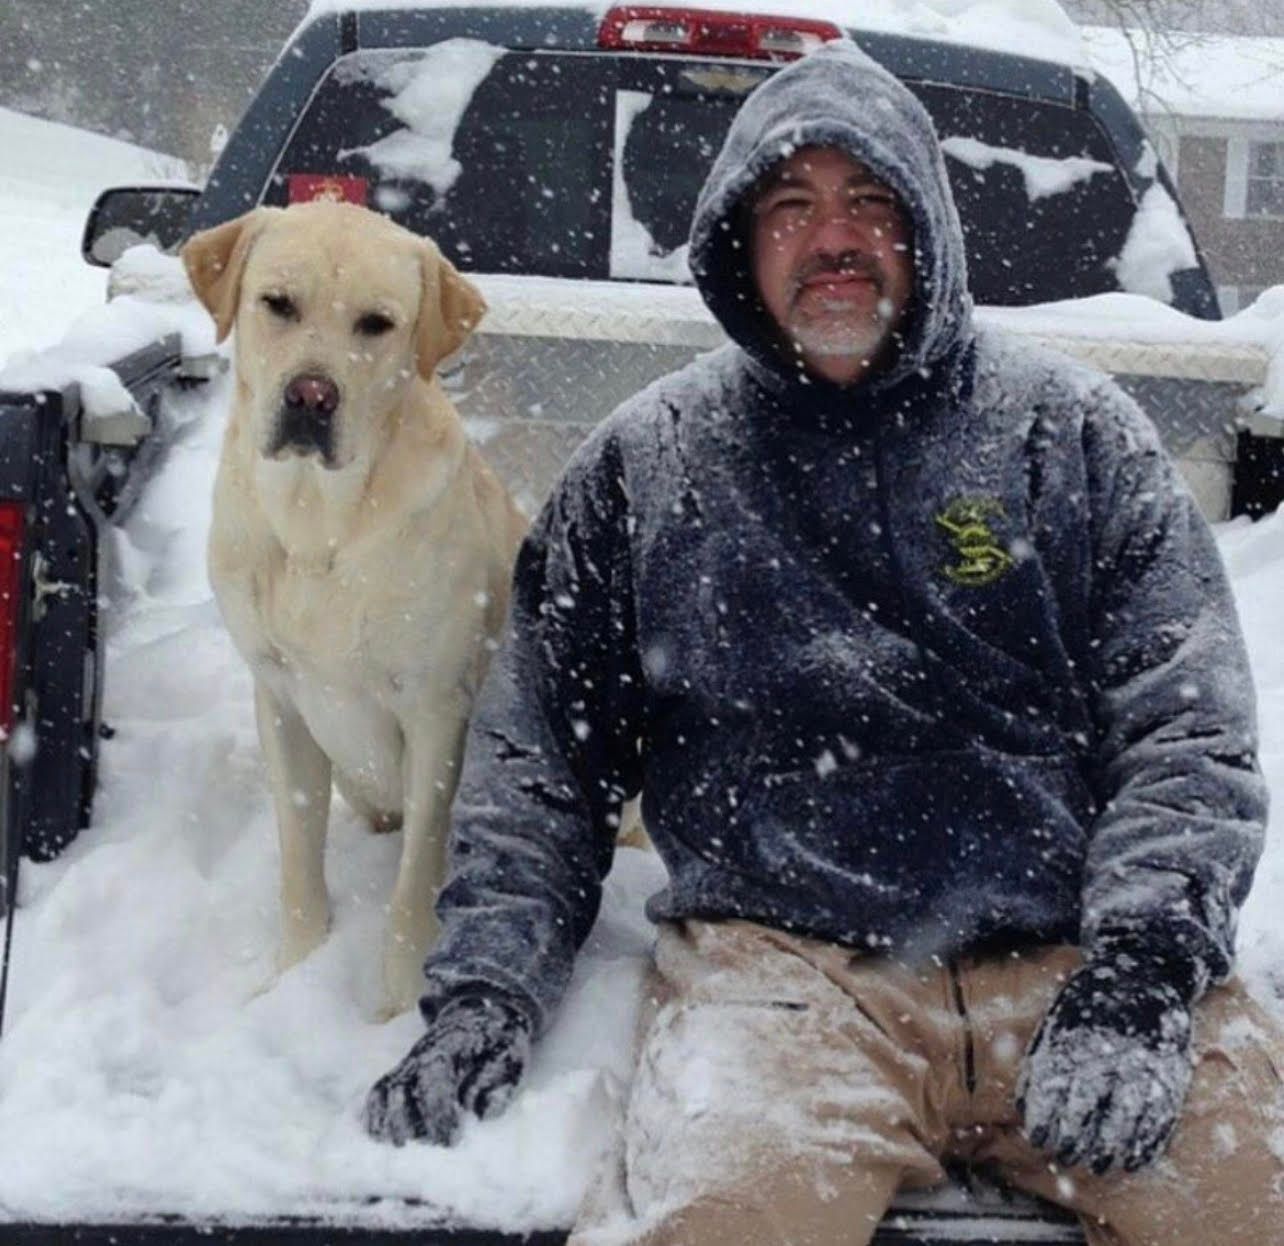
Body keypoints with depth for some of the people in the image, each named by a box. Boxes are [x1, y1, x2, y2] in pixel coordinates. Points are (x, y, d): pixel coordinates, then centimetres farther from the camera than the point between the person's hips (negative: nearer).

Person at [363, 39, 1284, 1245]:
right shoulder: (646, 459, 16)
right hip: (782, 959, -1)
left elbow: (1185, 728, 7)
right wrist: (485, 984, 3)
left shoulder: (1072, 429, 13)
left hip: (1070, 951, 2)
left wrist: (1137, 977, -8)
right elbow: (539, 750, 17)